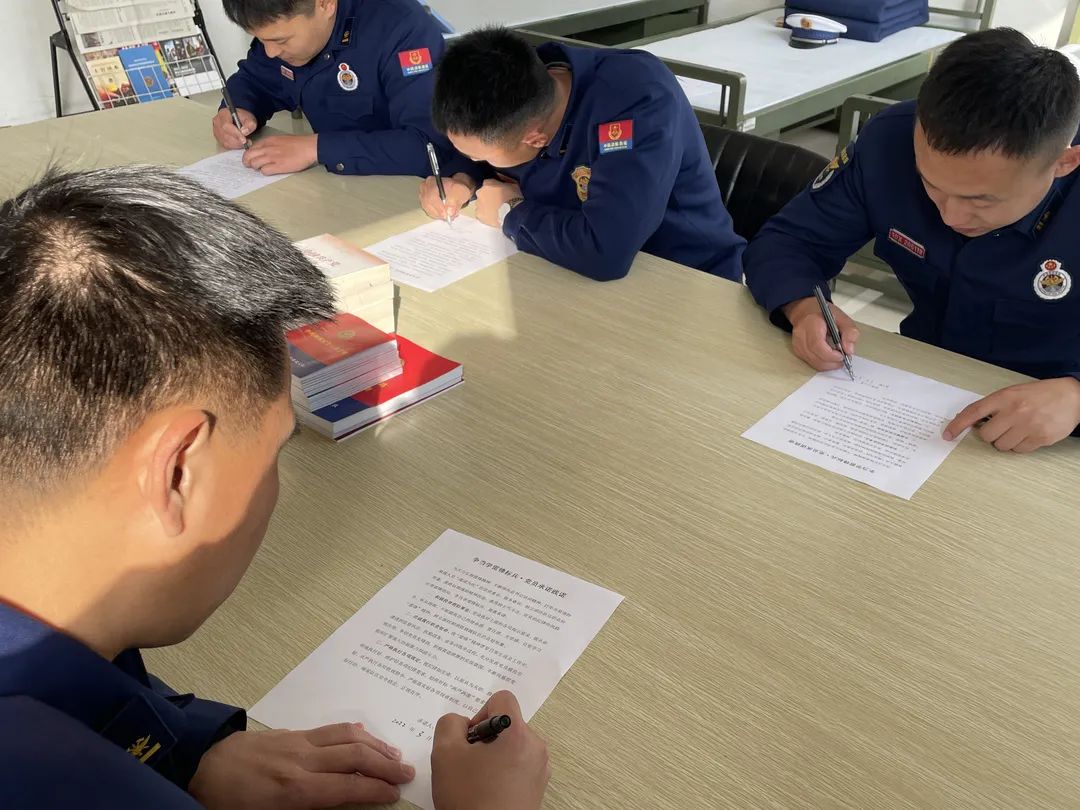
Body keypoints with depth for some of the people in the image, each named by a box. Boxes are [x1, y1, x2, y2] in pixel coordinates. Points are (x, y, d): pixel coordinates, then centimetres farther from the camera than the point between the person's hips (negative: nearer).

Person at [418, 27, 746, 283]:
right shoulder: (513, 89, -9)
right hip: (571, 274, 6)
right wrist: (463, 181, -8)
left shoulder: (638, 99, -29)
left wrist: (510, 212, -23)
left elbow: (604, 253, -39)